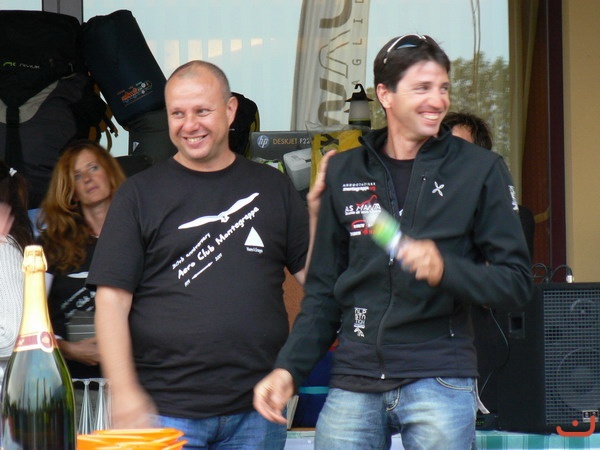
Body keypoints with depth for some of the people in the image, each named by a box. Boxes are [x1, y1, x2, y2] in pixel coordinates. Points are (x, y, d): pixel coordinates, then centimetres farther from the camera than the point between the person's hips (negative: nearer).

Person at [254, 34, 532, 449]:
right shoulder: (344, 173, 11)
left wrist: (445, 269, -17)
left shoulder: (480, 169, 3)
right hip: (353, 383, 3)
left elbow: (516, 282, 0)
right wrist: (288, 368, 5)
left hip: (440, 382, -3)